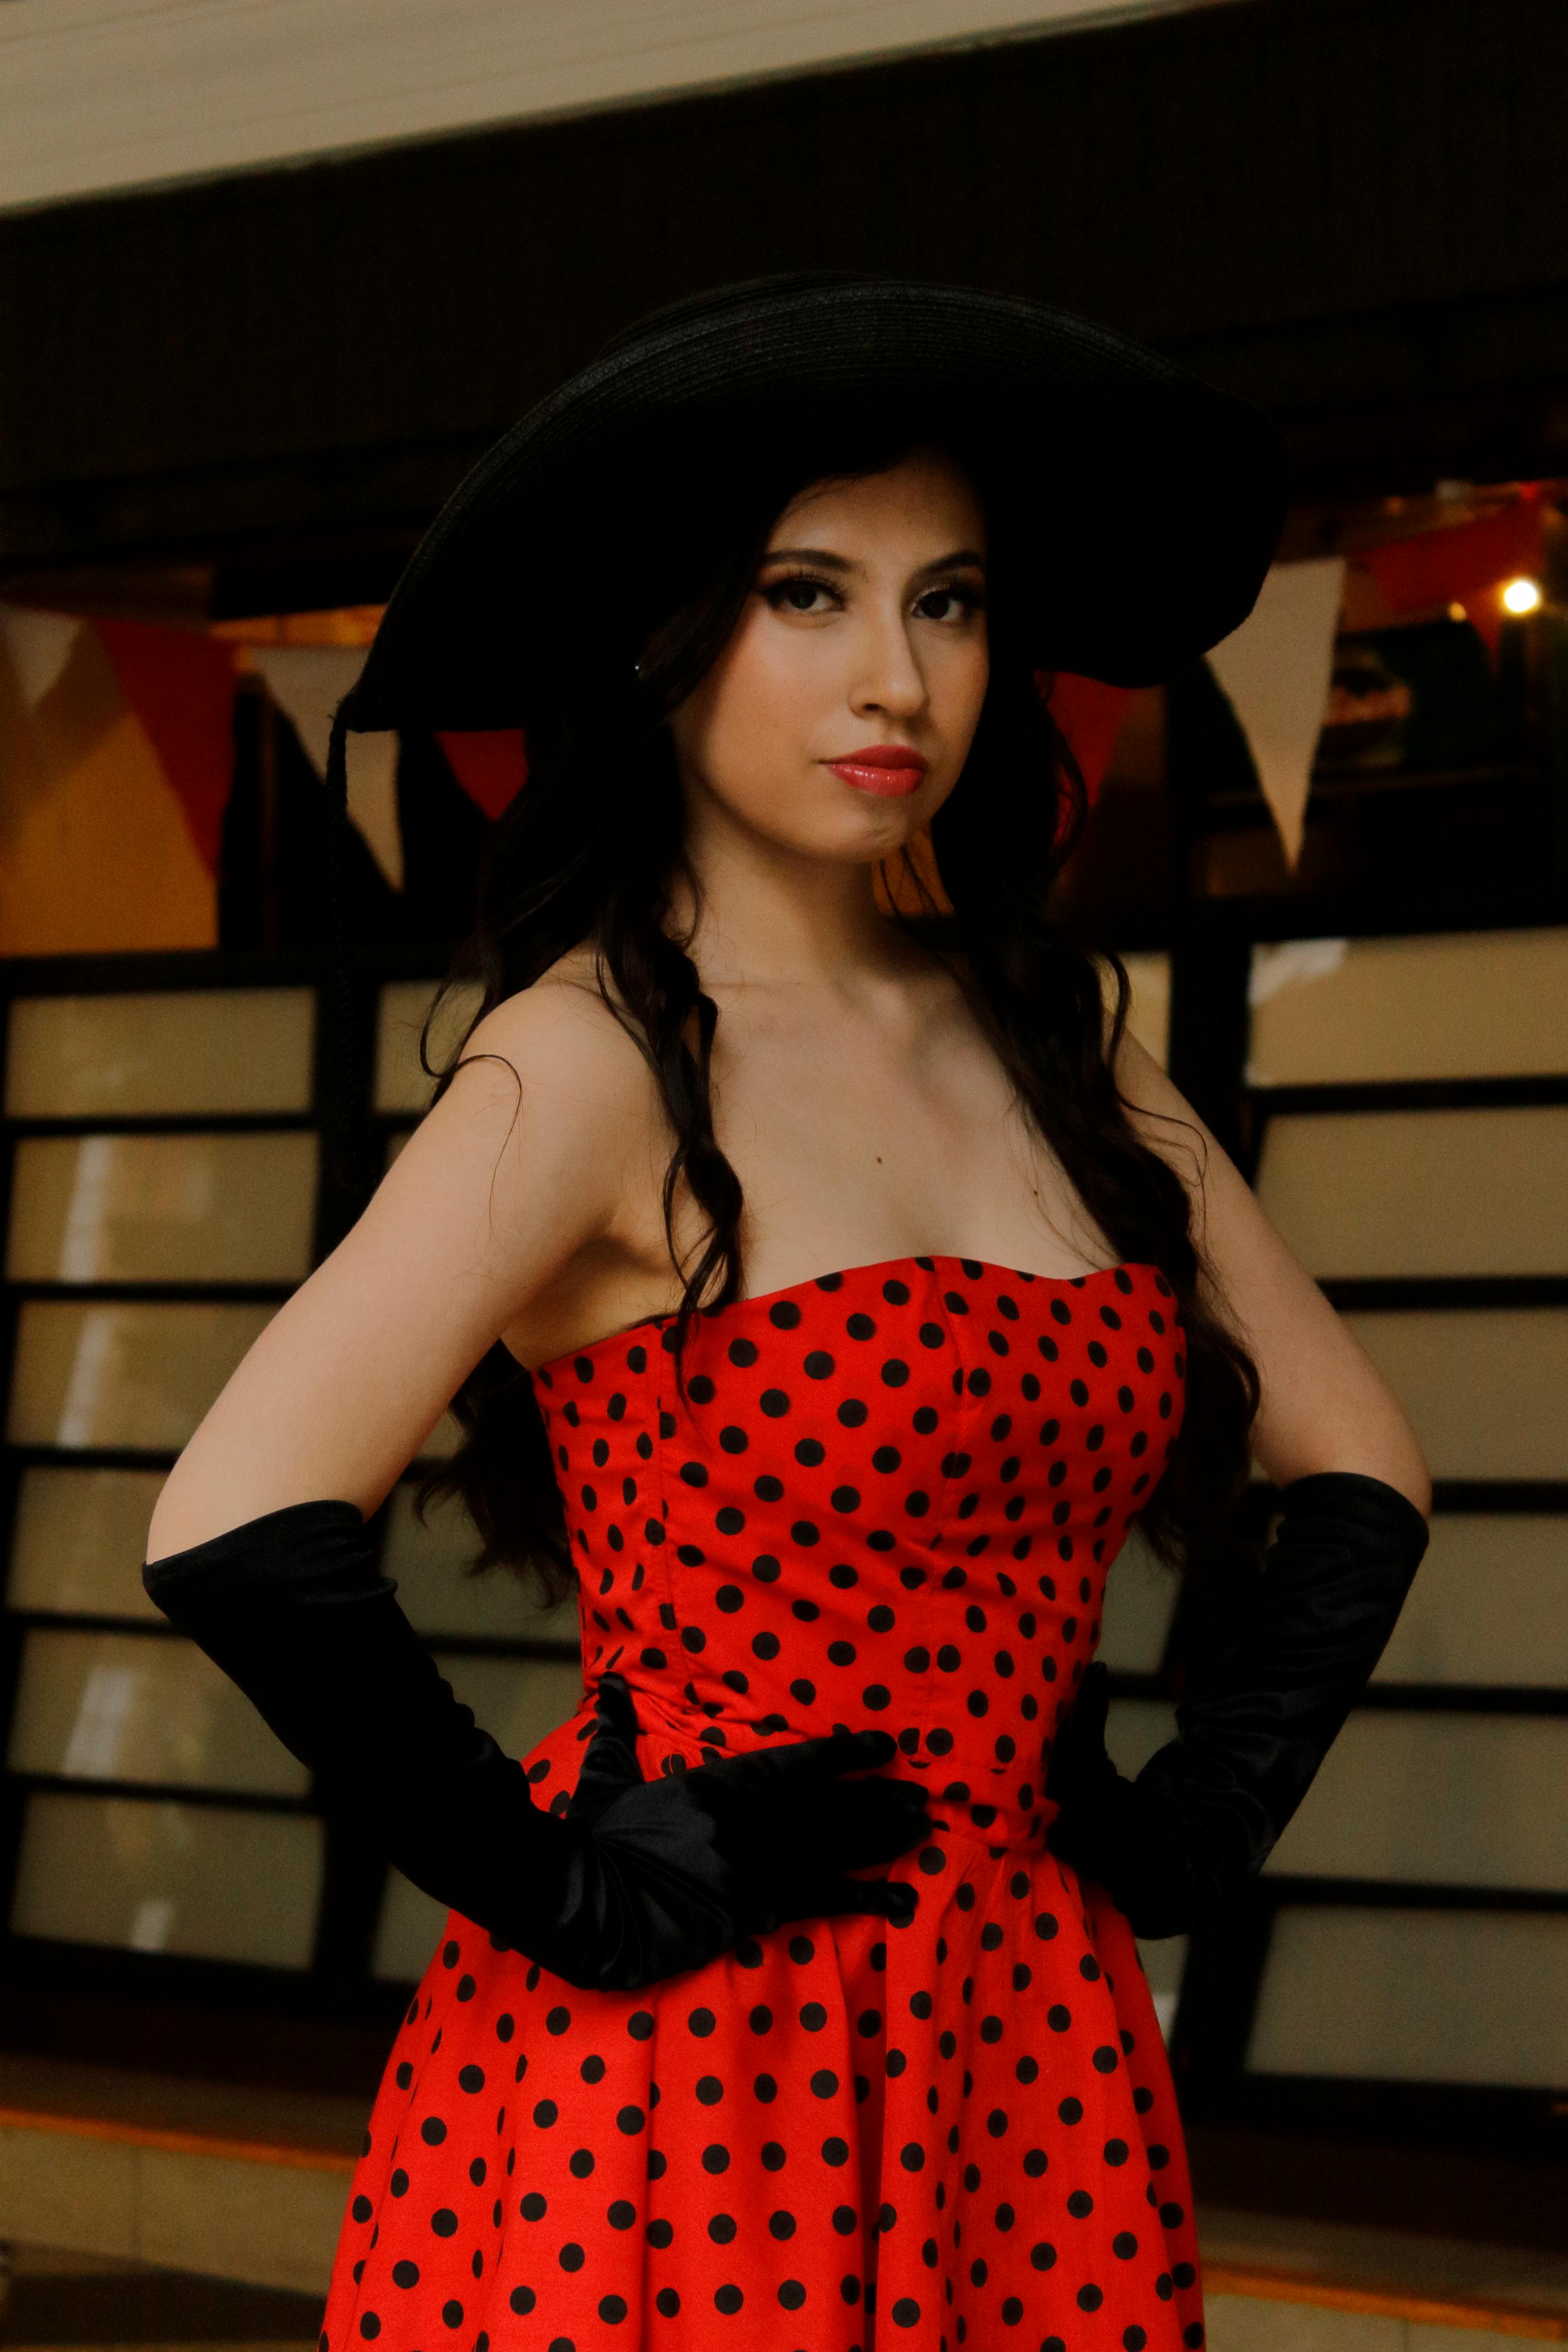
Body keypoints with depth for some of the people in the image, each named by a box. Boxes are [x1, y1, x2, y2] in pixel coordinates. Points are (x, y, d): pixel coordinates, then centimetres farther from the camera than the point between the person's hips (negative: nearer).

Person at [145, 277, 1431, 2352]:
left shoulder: (1052, 1047, 8)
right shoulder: (601, 1057, -11)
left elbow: (1361, 1467, 17)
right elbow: (239, 1535, -23)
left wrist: (1199, 1820, 5)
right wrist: (564, 1890, -15)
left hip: (1034, 2056, 6)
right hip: (675, 2078, -6)